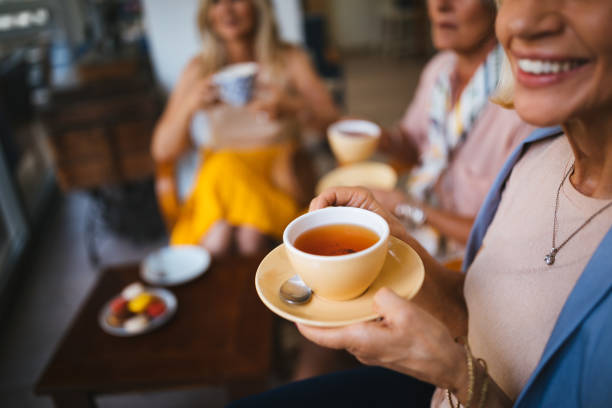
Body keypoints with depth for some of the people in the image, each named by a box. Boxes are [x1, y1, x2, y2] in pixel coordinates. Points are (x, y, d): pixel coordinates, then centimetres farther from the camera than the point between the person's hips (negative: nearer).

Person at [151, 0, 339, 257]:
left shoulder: (290, 59, 5)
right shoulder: (200, 69, 5)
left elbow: (331, 119, -3)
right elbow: (162, 153, 0)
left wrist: (291, 107, -22)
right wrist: (189, 105, -18)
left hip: (277, 169, 0)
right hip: (218, 171, 1)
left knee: (251, 240, -32)